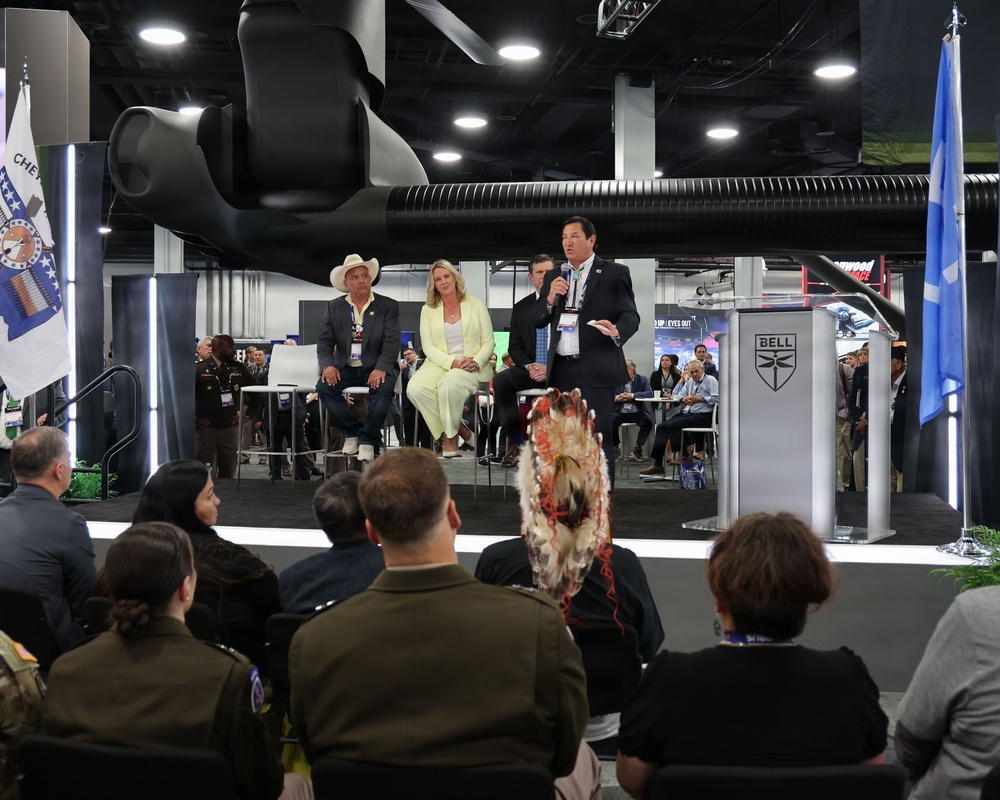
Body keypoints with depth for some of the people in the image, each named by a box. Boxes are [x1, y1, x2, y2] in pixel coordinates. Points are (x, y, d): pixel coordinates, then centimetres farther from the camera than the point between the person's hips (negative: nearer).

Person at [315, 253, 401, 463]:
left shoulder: (388, 306, 0)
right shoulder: (334, 307, 8)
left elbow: (391, 342, -10)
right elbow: (324, 341, 2)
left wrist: (381, 368, -28)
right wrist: (328, 365, -19)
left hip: (376, 368, -2)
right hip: (345, 368, 3)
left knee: (384, 388, -34)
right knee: (324, 386, -25)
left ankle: (367, 439, -16)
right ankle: (352, 431, -6)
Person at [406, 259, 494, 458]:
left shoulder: (476, 304, 9)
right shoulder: (428, 310, 12)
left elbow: (488, 342, 6)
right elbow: (428, 347, 3)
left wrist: (476, 362, -15)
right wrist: (452, 363, -15)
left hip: (472, 369, -2)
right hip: (439, 364, 3)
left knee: (449, 383, -38)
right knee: (415, 388, -30)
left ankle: (450, 436, -14)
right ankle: (459, 429, -14)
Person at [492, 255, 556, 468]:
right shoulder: (521, 307, 12)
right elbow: (514, 347, 10)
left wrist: (551, 368, -17)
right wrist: (529, 366, -11)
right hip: (532, 369, 4)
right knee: (500, 380, -25)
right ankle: (517, 442, -21)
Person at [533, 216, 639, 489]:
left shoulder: (615, 273, 2)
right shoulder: (554, 276, 17)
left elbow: (630, 315, -3)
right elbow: (538, 320, 15)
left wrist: (617, 332, -25)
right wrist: (550, 298, -6)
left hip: (596, 369, -5)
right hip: (561, 370, 5)